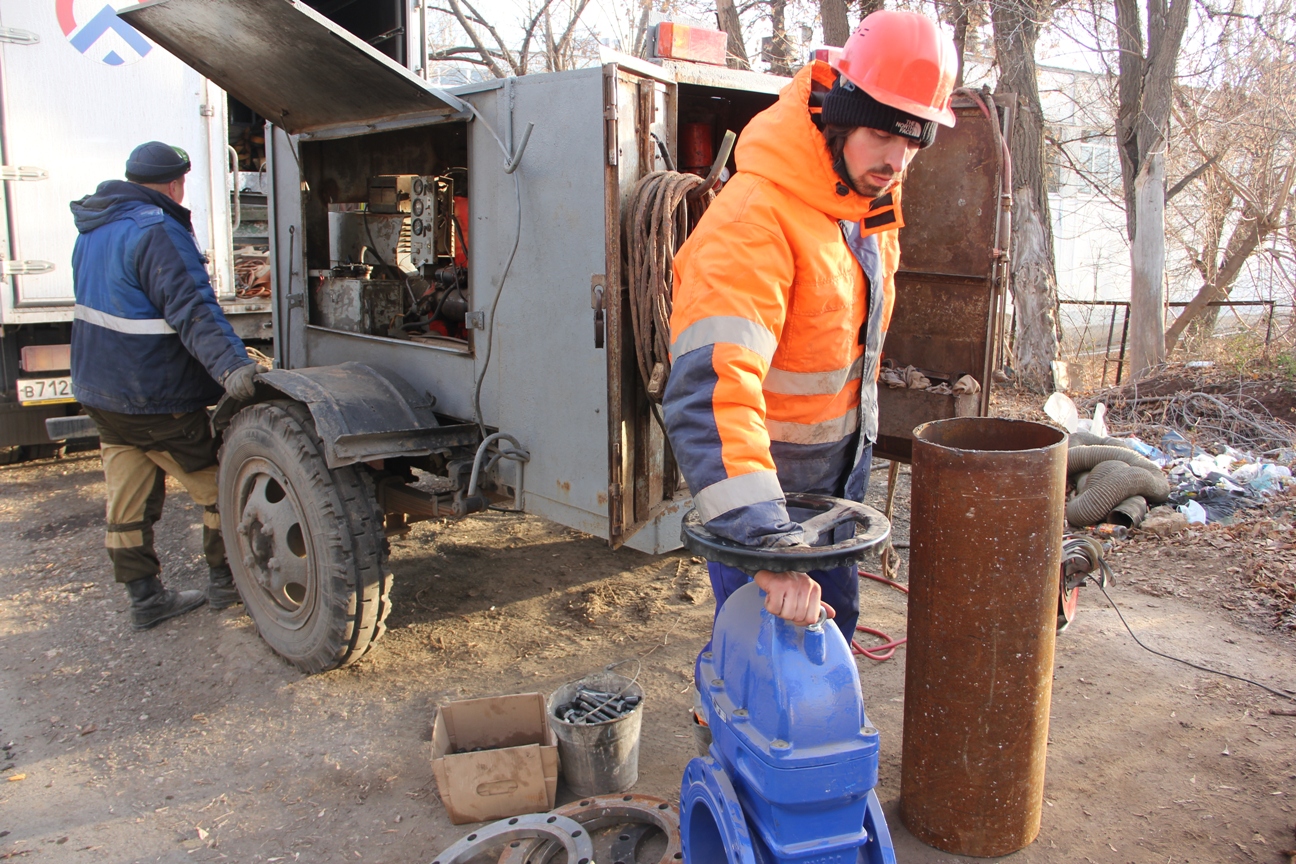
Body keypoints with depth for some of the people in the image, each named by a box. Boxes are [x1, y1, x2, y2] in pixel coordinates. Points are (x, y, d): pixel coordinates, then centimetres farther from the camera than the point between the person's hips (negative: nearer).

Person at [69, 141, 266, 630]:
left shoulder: (93, 230, 12)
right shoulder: (157, 232, -19)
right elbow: (192, 309, -32)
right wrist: (230, 364, -42)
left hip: (101, 392, 9)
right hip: (156, 401, -9)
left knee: (127, 501, 13)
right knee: (218, 489, 8)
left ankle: (144, 598, 22)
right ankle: (225, 582, 19)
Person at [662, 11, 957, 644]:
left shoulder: (874, 196, -2)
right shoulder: (756, 214, -31)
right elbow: (710, 391, -43)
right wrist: (769, 546, -48)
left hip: (842, 460, 8)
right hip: (762, 472, -8)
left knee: (833, 623, 22)